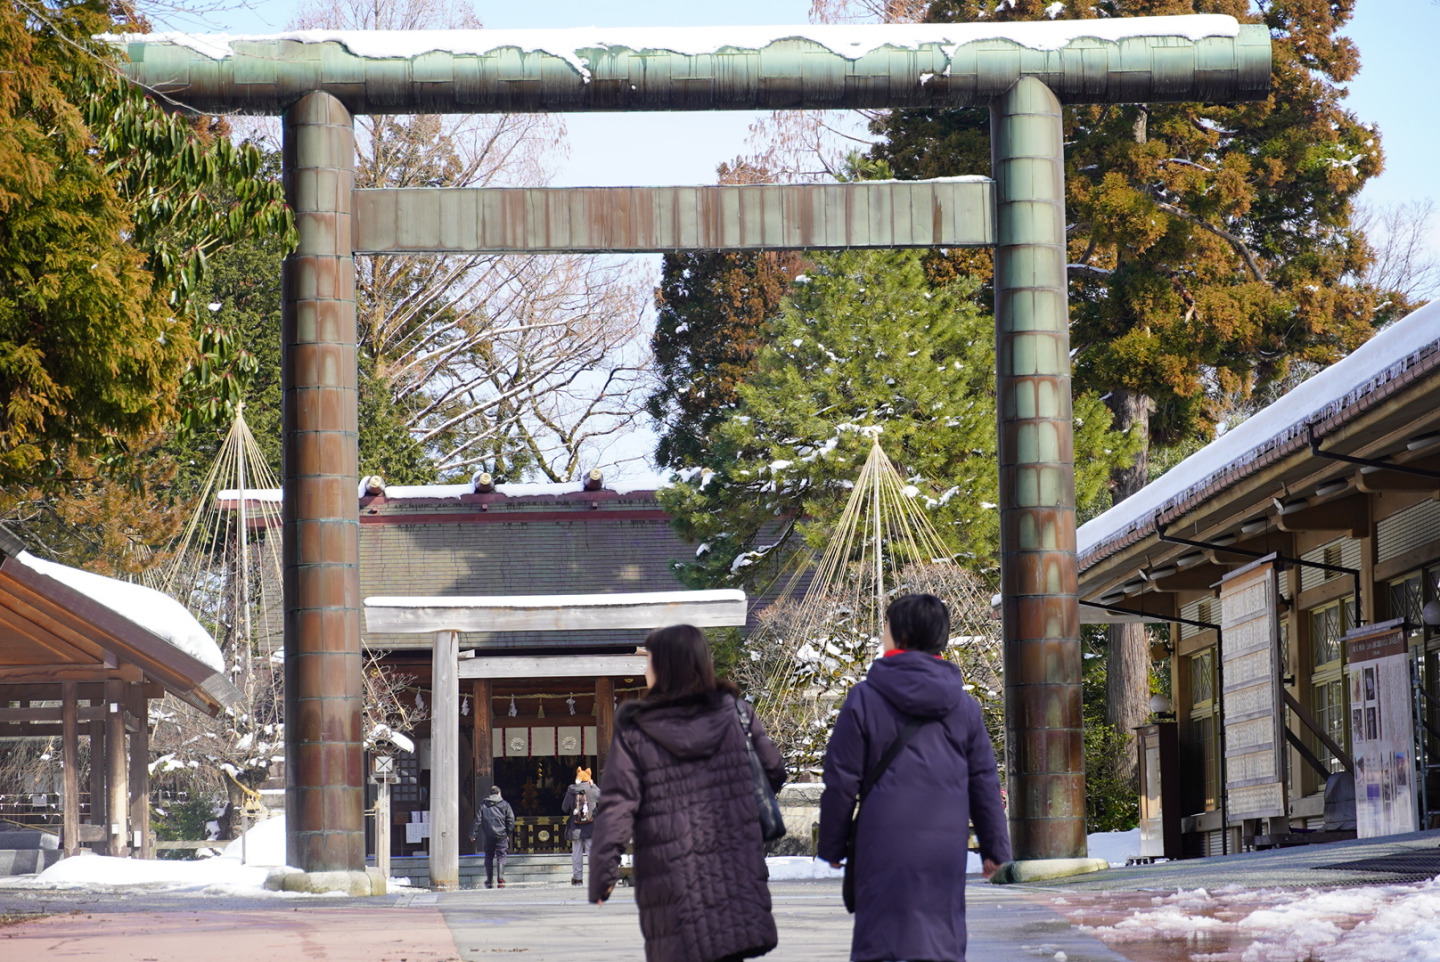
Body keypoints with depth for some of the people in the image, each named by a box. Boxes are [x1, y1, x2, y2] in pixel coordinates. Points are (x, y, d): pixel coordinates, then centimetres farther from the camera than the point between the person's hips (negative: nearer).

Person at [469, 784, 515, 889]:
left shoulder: (483, 805, 6)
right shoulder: (505, 804, 2)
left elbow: (477, 820, 4)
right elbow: (511, 820, -2)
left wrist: (473, 834, 8)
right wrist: (509, 833, 6)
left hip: (487, 836, 2)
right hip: (501, 835, -2)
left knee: (489, 857, 11)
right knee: (501, 856, 0)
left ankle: (489, 881, 12)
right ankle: (500, 877, -19)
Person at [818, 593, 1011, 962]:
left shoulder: (864, 699, -3)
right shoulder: (964, 705, 8)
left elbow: (841, 781, -2)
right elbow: (984, 782, 11)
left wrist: (832, 845, 8)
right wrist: (995, 848, 18)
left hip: (884, 845, -3)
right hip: (946, 847, 3)